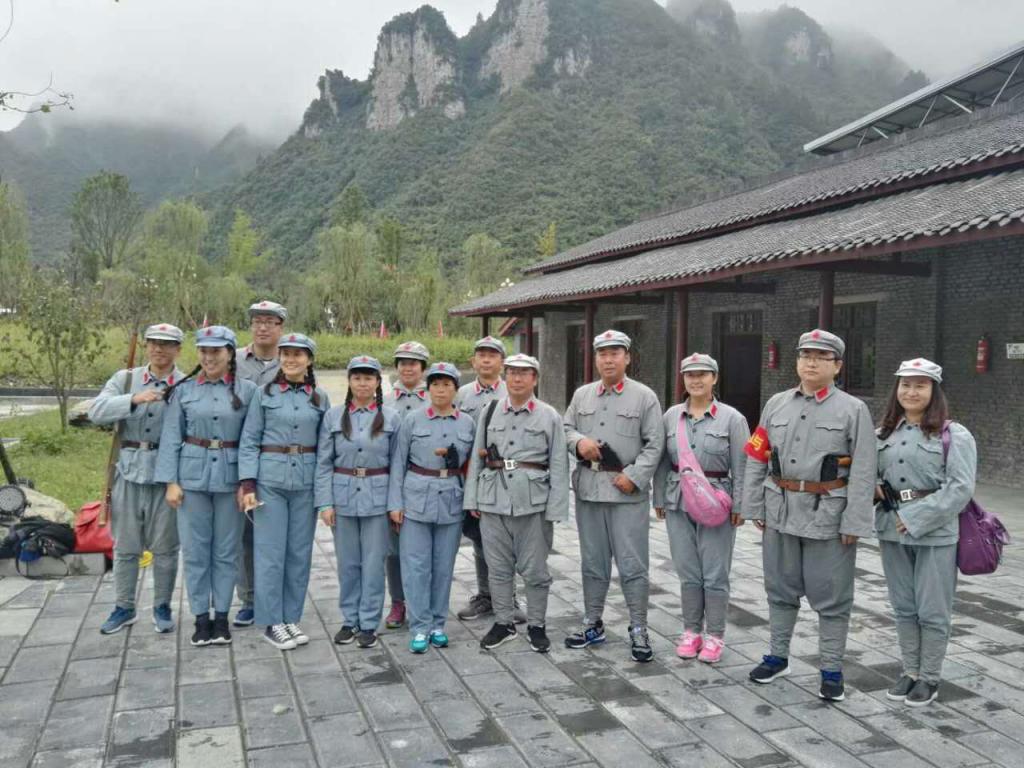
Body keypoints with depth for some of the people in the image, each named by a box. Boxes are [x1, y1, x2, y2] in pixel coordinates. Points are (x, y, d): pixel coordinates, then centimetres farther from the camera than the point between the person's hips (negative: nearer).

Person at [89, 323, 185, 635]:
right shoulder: (125, 379, 5)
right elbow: (96, 411, -9)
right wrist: (134, 399, -24)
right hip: (129, 471, 2)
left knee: (165, 546, 7)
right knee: (125, 545, 11)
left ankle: (162, 607, 23)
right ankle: (124, 607, 26)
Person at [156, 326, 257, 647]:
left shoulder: (246, 390, 0)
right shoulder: (183, 390, 2)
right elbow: (171, 438, 2)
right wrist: (171, 481, -4)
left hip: (230, 477, 0)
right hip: (193, 475, 1)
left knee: (226, 549, 7)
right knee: (195, 548, 6)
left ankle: (221, 615, 19)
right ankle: (201, 617, 17)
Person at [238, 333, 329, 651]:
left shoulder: (320, 398, 7)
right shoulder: (264, 393, 2)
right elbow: (249, 441, 0)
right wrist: (248, 483, -8)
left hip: (306, 482, 2)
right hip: (270, 479, -2)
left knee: (300, 552, 8)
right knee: (270, 552, 1)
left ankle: (292, 618, 20)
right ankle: (272, 622, 12)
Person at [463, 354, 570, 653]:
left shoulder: (549, 416, 0)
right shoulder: (490, 412, 7)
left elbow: (558, 466, -2)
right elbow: (476, 457, 9)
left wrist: (555, 510, -7)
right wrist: (472, 499, 5)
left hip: (533, 502, -2)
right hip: (493, 501, 2)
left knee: (534, 569, 7)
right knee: (498, 567, 11)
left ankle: (536, 625, 23)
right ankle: (503, 623, 26)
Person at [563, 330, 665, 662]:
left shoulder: (645, 397, -1)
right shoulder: (582, 395, 12)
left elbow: (654, 444, -4)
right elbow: (565, 427, 15)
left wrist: (634, 476, -14)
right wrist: (578, 441, -7)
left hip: (628, 490, -4)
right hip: (588, 486, 4)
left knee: (632, 563, -1)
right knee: (593, 561, 14)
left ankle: (638, 631, 11)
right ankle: (592, 624, 25)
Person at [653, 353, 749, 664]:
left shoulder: (732, 418, -3)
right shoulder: (671, 416, 6)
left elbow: (741, 466, -4)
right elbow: (663, 461, 10)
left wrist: (739, 506, -7)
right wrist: (659, 498, 9)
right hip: (679, 502, 3)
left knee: (715, 574, 3)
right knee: (688, 571, 10)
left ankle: (714, 636, 17)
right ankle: (691, 631, 24)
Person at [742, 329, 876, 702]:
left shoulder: (853, 410, -4)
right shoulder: (776, 404, 7)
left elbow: (863, 472, -8)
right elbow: (756, 459, 8)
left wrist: (854, 524, -12)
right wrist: (755, 508, 5)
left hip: (828, 514, -4)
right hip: (781, 512, 4)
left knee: (831, 597, 6)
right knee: (781, 589, 16)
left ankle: (832, 670, 20)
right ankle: (778, 656, 32)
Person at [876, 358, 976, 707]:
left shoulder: (954, 435, -5)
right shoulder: (885, 433, 11)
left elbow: (960, 488, -13)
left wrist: (915, 518, -17)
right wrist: (872, 487, -3)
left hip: (935, 533, -5)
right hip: (892, 531, 5)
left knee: (932, 610, 4)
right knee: (904, 607, 14)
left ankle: (929, 678, 18)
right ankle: (910, 672, 27)